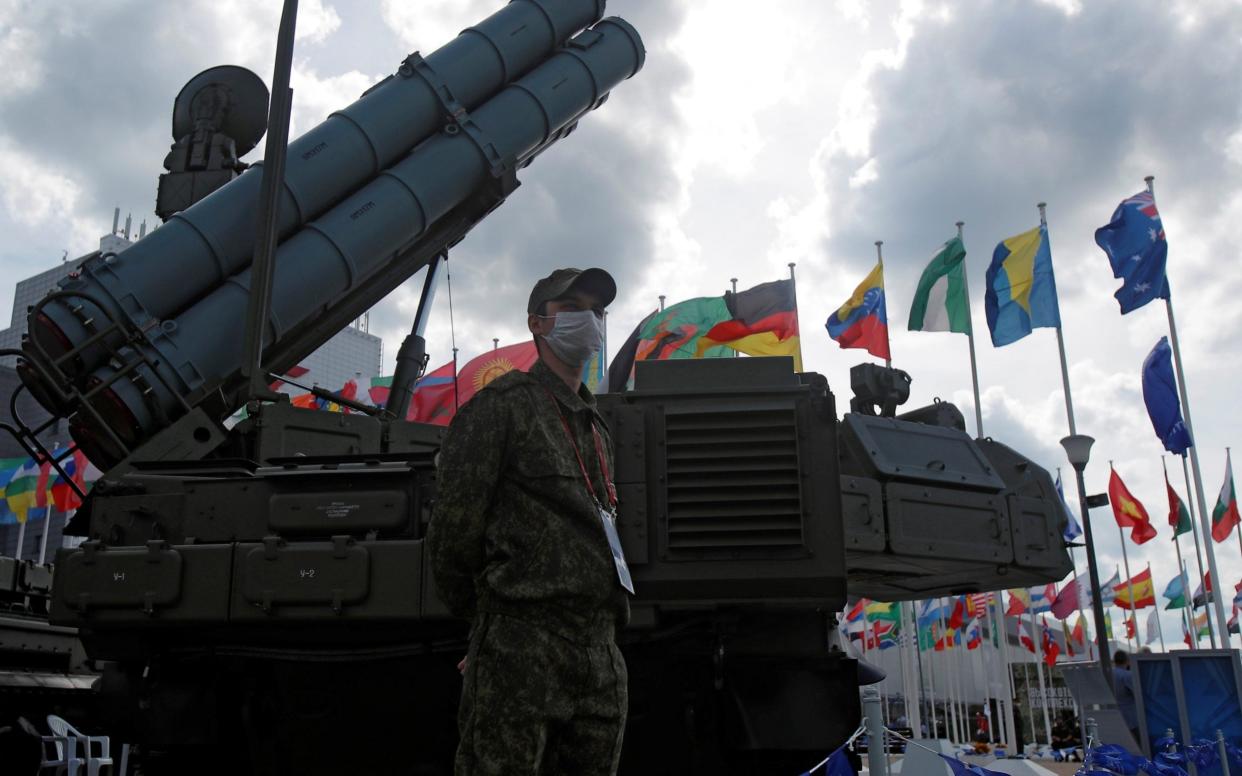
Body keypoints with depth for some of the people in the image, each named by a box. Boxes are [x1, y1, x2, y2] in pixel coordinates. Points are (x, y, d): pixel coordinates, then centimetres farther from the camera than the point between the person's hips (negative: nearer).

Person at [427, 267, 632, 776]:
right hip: (521, 653, -7)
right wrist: (481, 619, 3)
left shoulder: (597, 427, 22)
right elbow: (452, 529, -6)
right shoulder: (503, 405, -2)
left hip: (600, 654, 8)